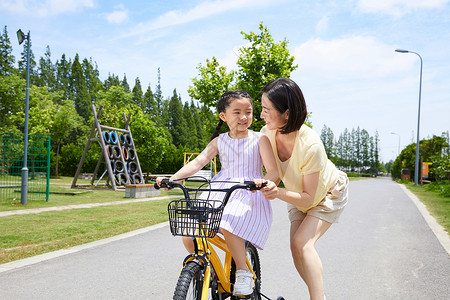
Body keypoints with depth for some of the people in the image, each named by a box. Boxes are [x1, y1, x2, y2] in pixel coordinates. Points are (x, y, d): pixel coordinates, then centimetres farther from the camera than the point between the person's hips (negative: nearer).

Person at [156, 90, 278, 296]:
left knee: (228, 227, -34)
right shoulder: (219, 141, 11)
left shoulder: (259, 140, 1)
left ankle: (244, 273, -10)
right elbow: (197, 163, 1)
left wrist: (263, 181, -32)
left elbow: (273, 170, -7)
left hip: (249, 194, -4)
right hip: (219, 191, 4)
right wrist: (172, 178, -15)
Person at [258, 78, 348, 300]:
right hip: (296, 194, 6)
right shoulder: (267, 133, -23)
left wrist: (279, 193, -47)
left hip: (328, 193, -5)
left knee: (302, 242, -22)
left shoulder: (310, 146, -39)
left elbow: (308, 198, -31)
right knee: (296, 248, -6)